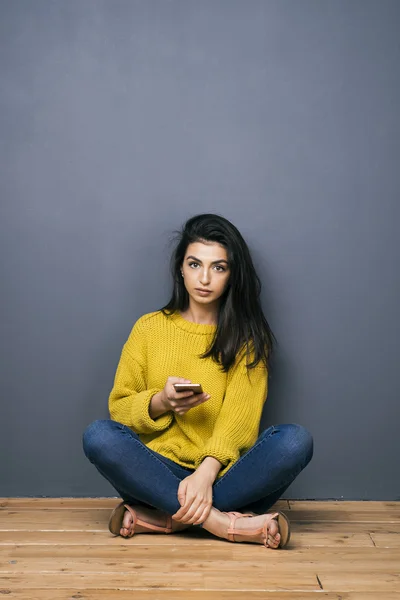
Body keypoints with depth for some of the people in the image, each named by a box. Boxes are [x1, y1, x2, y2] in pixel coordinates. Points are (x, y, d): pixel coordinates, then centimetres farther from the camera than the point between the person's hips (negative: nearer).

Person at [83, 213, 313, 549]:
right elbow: (119, 407, 8)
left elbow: (240, 415, -7)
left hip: (224, 473, 0)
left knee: (296, 440, -27)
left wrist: (207, 473, -24)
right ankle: (225, 522, -29)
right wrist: (160, 402, -14)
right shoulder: (149, 328, 9)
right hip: (160, 473, 1)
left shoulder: (248, 336, 6)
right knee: (99, 436, -28)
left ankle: (158, 517, -26)